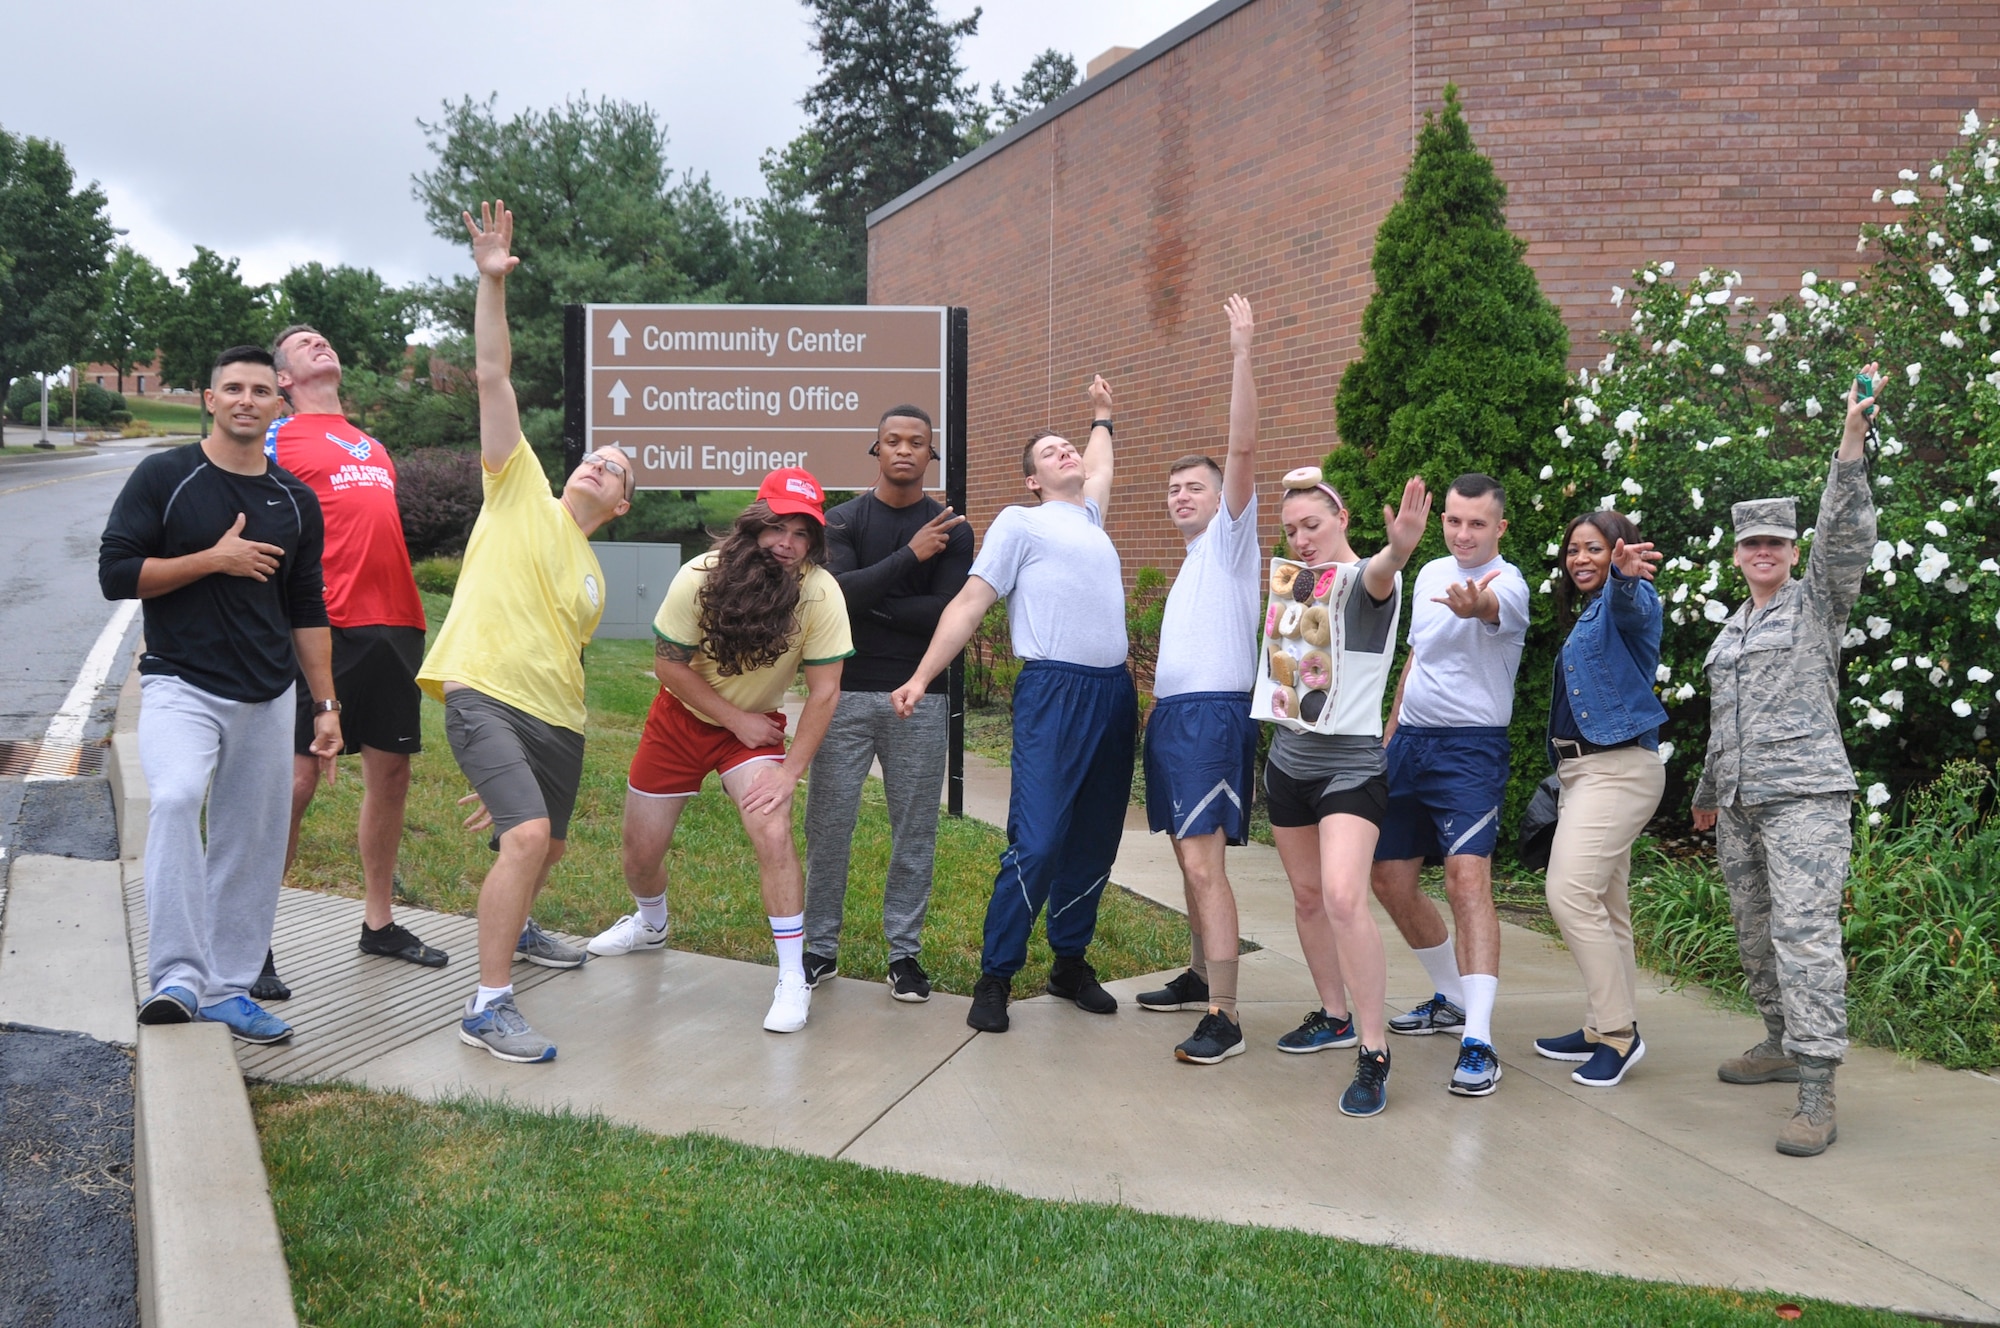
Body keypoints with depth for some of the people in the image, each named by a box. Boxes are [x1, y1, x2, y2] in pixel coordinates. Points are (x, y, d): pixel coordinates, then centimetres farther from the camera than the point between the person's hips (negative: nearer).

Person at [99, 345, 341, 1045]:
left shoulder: (296, 501, 10)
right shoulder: (164, 477, -1)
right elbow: (116, 574, -6)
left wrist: (325, 707, 11)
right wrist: (214, 559, -13)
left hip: (268, 698, 4)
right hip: (180, 685, -4)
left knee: (251, 843, 4)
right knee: (176, 799, -28)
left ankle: (226, 987, 16)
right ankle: (177, 977, -26)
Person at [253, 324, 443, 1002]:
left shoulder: (372, 444, 24)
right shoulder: (279, 438, 4)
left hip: (395, 624, 7)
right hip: (329, 628, -7)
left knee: (390, 774, 10)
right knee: (299, 776, -9)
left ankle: (378, 921, 22)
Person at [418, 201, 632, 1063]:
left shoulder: (592, 580, 20)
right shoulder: (521, 491, 6)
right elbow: (492, 378, -3)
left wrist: (514, 783, 16)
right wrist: (492, 283, -14)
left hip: (555, 717, 7)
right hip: (485, 694, -7)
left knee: (547, 844, 21)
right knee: (527, 836, -24)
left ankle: (514, 929, 54)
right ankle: (487, 1006, -17)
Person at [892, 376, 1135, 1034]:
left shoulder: (1090, 517, 22)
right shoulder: (1021, 521, 4)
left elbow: (1099, 465, 46)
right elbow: (970, 603, -2)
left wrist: (1101, 416, 58)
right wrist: (921, 676, -9)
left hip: (1114, 694, 7)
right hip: (1054, 690, -7)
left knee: (1094, 842, 8)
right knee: (1037, 842, -13)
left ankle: (1070, 965, 20)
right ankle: (994, 978, -4)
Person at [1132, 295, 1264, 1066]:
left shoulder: (1230, 537, 0)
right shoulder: (1192, 560, 23)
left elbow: (1243, 448, -14)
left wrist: (1242, 355, -21)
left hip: (1212, 713, -9)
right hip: (1170, 713, 9)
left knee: (1204, 863, -15)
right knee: (1190, 858, 16)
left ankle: (1223, 1018, -17)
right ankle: (1199, 978, 28)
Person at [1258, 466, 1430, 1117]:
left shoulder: (1365, 581, -11)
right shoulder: (1290, 580, 9)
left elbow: (1378, 575, -37)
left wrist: (1399, 549, -57)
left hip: (1350, 764, -7)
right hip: (1288, 760, 7)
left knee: (1343, 898, -21)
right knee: (1307, 896, 16)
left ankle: (1374, 1056, -15)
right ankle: (1335, 1017, 35)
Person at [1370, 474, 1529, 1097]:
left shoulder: (1507, 584, -13)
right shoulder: (1430, 574, 11)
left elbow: (1493, 608, -39)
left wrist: (1476, 606, -62)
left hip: (1470, 747, -8)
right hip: (1410, 740, 8)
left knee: (1467, 878, -21)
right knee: (1390, 878, 12)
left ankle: (1478, 1041, -24)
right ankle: (1452, 998, 31)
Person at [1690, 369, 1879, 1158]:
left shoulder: (1819, 602, 3)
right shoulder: (1732, 630, 21)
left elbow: (1846, 535, -14)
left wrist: (1851, 446, -24)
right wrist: (1708, 792, 32)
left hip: (1805, 795, -7)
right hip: (1739, 803, 7)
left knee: (1804, 930, -16)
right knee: (1755, 932, 11)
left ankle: (1817, 1094, -20)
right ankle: (1783, 1044, 26)